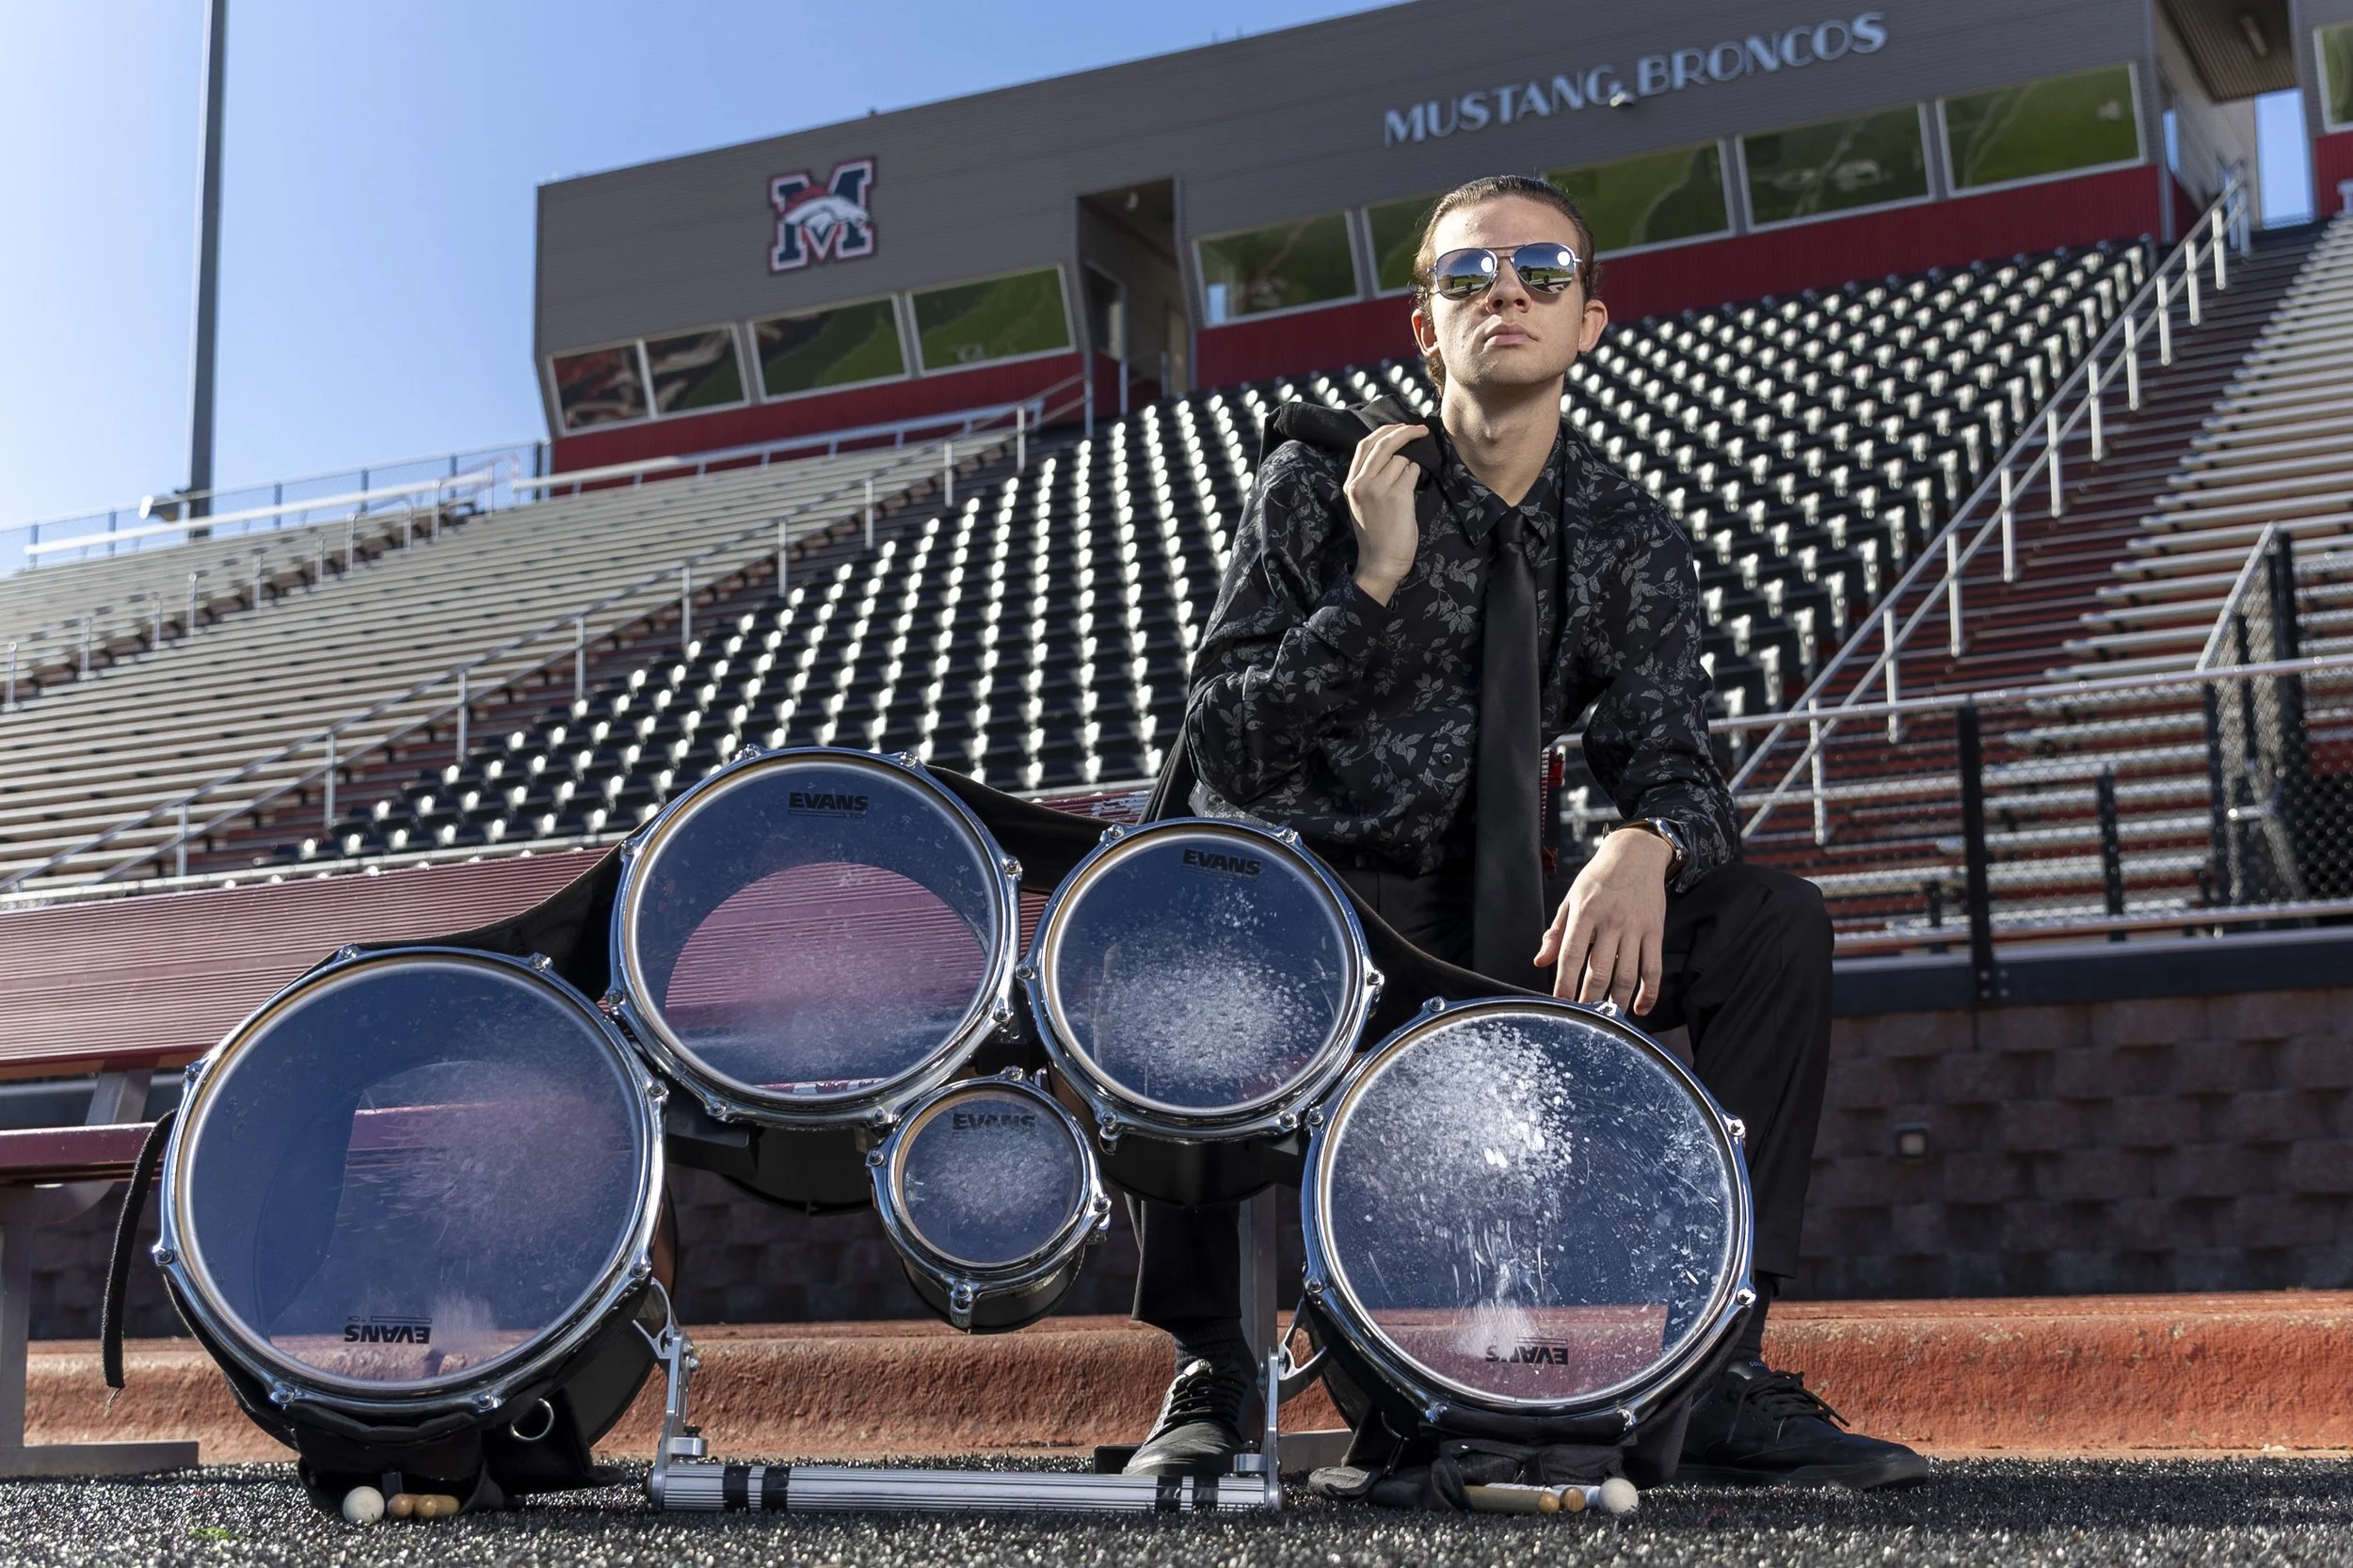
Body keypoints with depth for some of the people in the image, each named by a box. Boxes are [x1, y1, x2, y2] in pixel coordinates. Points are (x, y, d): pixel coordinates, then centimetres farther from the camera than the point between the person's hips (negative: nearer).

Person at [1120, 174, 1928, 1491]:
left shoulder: (1629, 541, 2)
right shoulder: (1319, 486, -6)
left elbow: (1670, 761, -8)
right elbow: (1227, 753, -12)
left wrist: (1645, 849, -32)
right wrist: (1376, 584, -23)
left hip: (1493, 927, 3)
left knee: (1778, 925, -17)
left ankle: (1726, 1370, -14)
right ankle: (1209, 1380, -23)